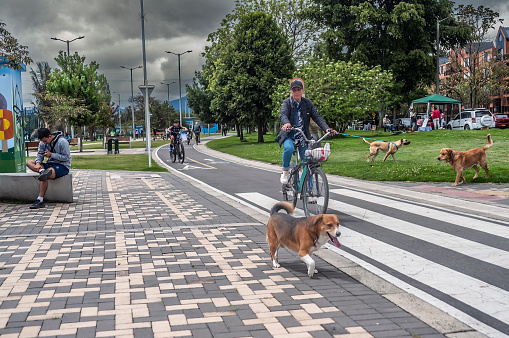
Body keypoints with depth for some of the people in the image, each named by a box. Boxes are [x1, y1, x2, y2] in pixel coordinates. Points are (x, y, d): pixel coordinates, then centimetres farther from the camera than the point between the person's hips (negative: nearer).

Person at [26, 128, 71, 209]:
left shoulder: (62, 142, -16)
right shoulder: (43, 142, 5)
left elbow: (67, 157, -15)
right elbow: (39, 154, 6)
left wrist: (51, 154, -19)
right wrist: (38, 163, -16)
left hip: (63, 166, -8)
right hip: (50, 164, 8)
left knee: (44, 177, -33)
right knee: (29, 162, -6)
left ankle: (40, 201, -30)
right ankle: (42, 171, -34)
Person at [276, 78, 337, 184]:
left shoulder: (308, 103, 3)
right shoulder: (287, 103, -4)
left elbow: (317, 116, -5)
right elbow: (283, 114, -23)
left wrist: (326, 128, -22)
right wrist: (286, 123, -47)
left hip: (303, 137, 3)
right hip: (289, 136, -2)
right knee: (289, 148, -36)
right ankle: (285, 171, -11)